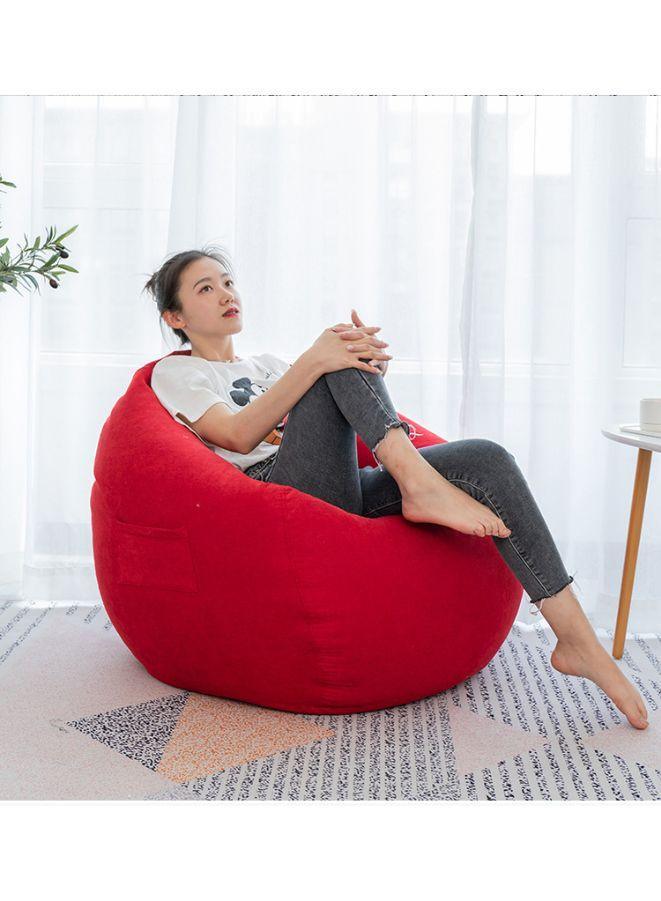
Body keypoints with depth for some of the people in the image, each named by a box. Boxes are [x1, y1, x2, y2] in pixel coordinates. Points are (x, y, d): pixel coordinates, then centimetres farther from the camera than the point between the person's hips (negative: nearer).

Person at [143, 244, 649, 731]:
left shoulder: (268, 364, 32)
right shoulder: (176, 373, 14)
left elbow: (339, 423, 16)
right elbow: (237, 435, -8)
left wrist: (372, 370, -7)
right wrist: (313, 361, -21)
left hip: (349, 492, 6)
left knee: (485, 459, -16)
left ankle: (577, 639, -19)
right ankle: (420, 482, -31)